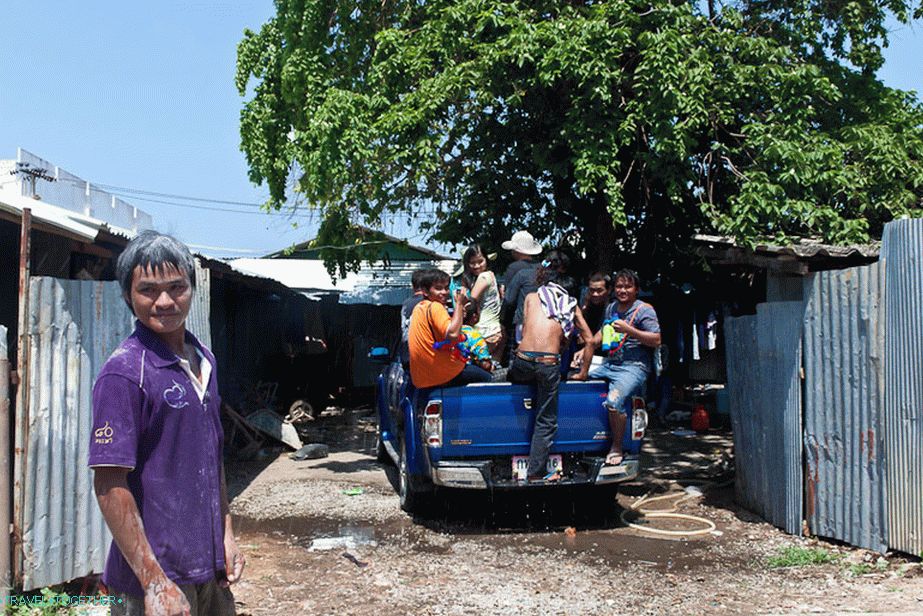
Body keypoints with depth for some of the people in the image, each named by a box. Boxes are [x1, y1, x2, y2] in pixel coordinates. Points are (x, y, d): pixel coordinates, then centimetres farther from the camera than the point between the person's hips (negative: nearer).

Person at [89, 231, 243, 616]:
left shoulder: (204, 361, 7)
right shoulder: (124, 372, -16)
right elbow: (109, 485, -19)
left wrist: (227, 534, 13)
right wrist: (154, 582, -21)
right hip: (157, 575, -7)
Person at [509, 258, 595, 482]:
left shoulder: (531, 297, 16)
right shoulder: (572, 305, 17)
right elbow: (590, 340, 15)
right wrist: (583, 372, 22)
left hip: (523, 361, 0)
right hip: (550, 364, 0)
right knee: (546, 422, 10)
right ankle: (536, 472, 8)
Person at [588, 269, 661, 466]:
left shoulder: (644, 310, -5)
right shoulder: (611, 308, 17)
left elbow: (656, 340, -13)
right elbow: (603, 332, 30)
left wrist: (629, 330, -20)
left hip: (634, 367, -8)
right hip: (609, 364, 8)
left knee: (614, 401, -31)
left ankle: (616, 448, -11)